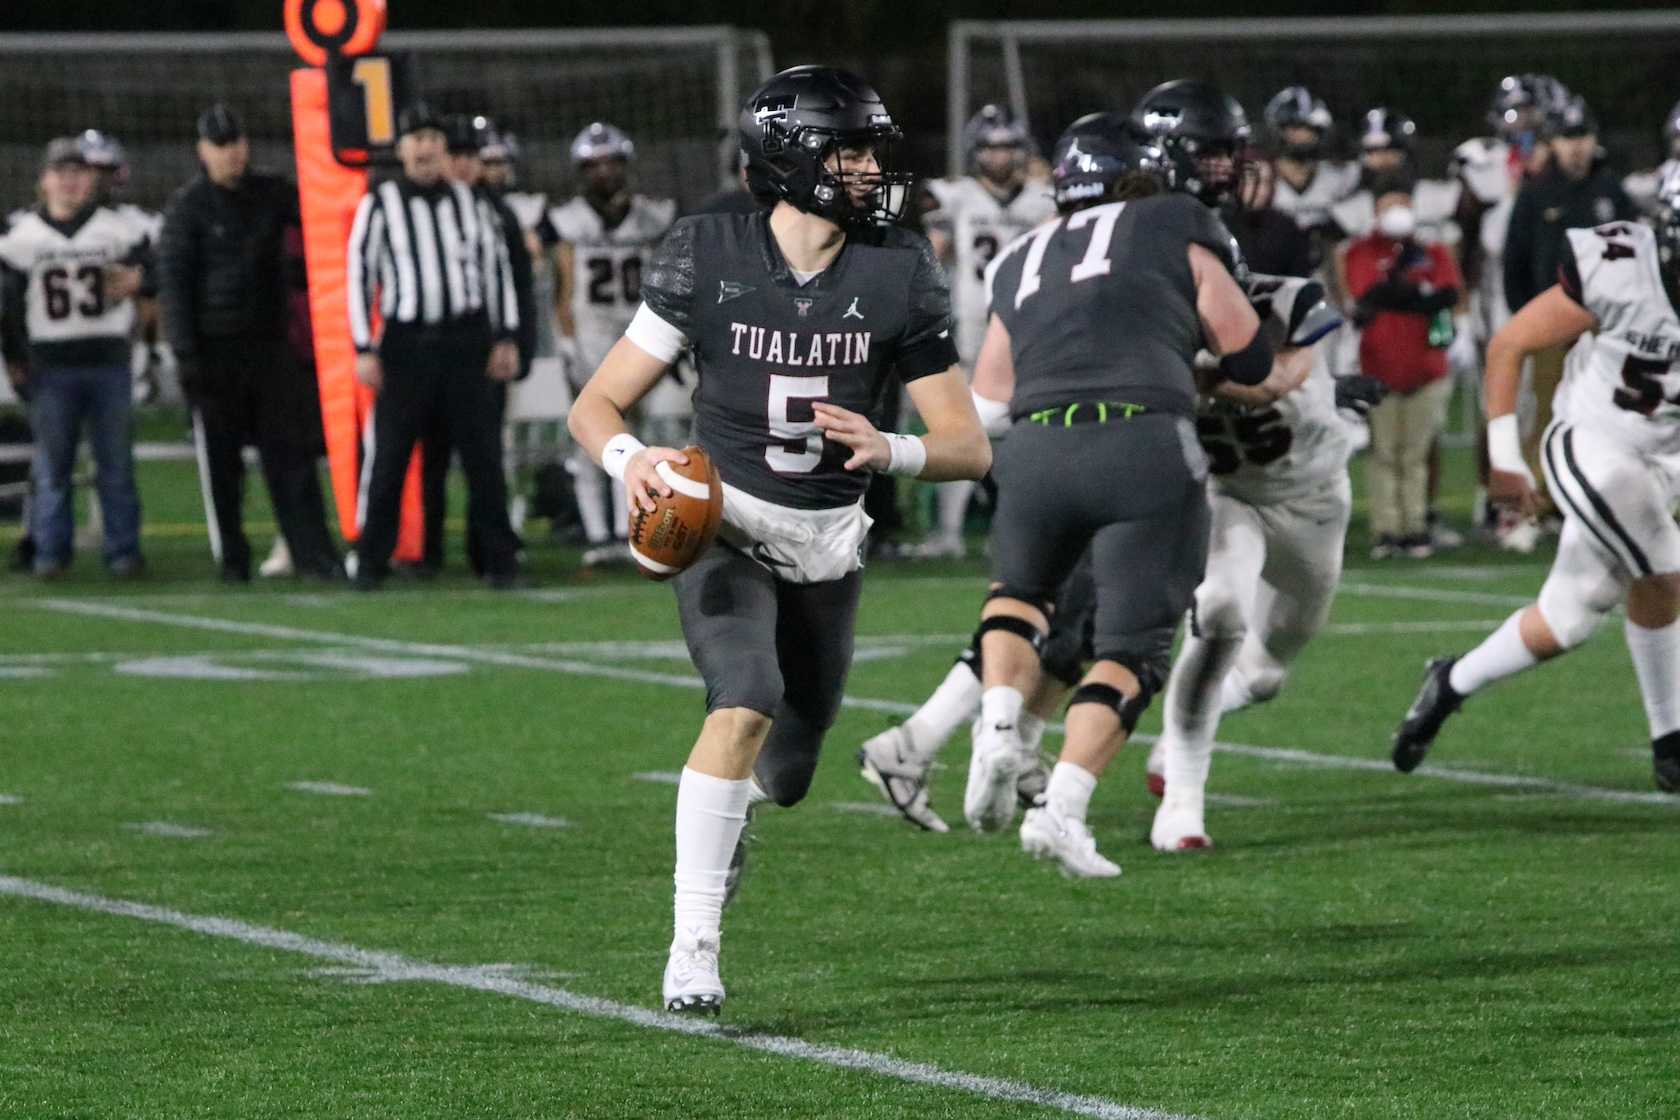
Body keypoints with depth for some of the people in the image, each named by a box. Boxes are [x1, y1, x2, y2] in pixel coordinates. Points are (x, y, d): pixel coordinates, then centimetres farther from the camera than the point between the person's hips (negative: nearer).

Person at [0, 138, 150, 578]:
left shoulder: (117, 230, 5)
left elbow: (153, 269, 5)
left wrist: (135, 279, -19)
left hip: (108, 361, 0)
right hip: (49, 366, 0)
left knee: (116, 462, 1)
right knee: (52, 463, 1)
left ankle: (123, 549, 6)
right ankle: (50, 551, 8)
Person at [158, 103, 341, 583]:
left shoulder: (271, 194, 9)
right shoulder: (188, 206, -3)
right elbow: (173, 281, -5)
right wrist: (185, 354, -11)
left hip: (270, 344, 3)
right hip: (215, 349, -3)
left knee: (290, 452, 0)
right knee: (221, 459, 1)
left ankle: (313, 552, -1)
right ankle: (231, 558, 8)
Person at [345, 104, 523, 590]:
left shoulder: (471, 203, 10)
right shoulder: (380, 204, 1)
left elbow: (497, 269, 13)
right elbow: (359, 275, 0)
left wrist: (505, 338, 6)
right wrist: (364, 350, -6)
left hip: (467, 339, 2)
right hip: (405, 341, -2)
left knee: (483, 453, 1)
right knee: (388, 454, -3)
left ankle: (500, 558, 7)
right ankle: (371, 560, 6)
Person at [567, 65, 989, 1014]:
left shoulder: (899, 276, -8)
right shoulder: (708, 259, -11)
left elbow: (970, 446, -6)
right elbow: (598, 405, -6)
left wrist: (888, 451, -28)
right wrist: (631, 460, -29)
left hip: (827, 544, 3)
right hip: (725, 525, -3)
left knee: (786, 775, 14)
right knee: (746, 708, -28)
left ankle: (725, 805, 53)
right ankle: (694, 947, -23)